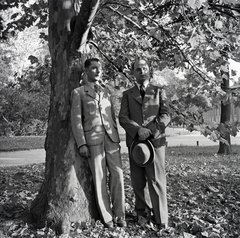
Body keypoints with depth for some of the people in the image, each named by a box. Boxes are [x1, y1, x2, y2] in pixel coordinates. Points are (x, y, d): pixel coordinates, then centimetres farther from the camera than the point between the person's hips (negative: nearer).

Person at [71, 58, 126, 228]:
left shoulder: (106, 92, 18)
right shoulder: (78, 92, 4)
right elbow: (76, 120, -3)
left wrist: (117, 139, 14)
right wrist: (81, 144, -10)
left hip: (111, 137, 4)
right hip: (92, 139, -3)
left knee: (117, 175, -3)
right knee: (100, 178, 0)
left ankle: (119, 214, 9)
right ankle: (107, 216, 11)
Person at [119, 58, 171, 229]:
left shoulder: (159, 92, 13)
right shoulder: (127, 94, 14)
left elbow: (166, 116, 2)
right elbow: (123, 118, 2)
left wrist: (151, 130, -14)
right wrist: (138, 129, -15)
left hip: (155, 140, -1)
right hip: (134, 142, 2)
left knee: (156, 180, -4)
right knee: (138, 180, 4)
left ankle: (161, 220, 3)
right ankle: (143, 212, 21)